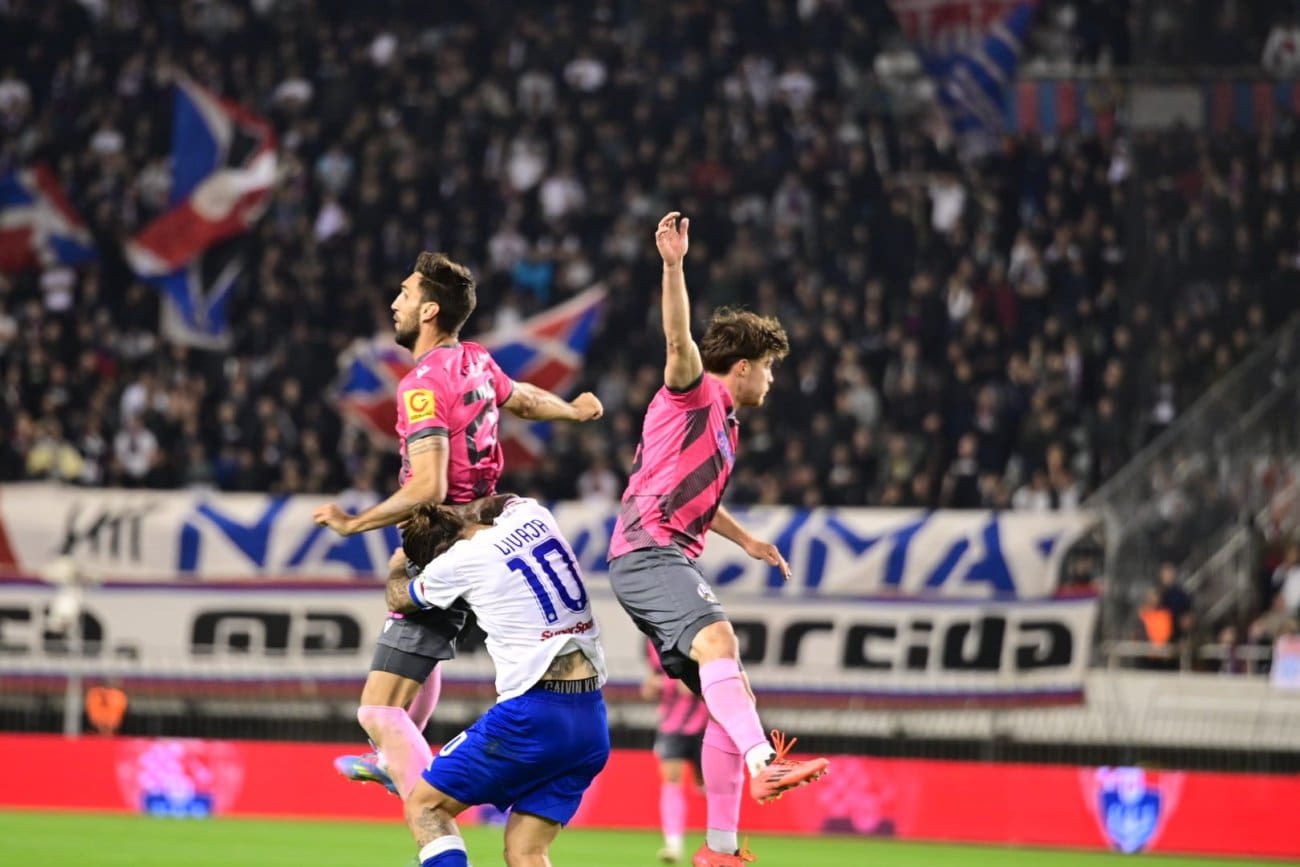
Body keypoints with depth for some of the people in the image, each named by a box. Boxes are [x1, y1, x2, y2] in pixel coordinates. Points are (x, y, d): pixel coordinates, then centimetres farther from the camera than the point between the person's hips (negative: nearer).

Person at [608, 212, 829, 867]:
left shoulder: (723, 424, 27)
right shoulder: (694, 392, 0)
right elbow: (679, 339, -21)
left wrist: (747, 541, 50)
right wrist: (673, 266, -35)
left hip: (671, 558, 10)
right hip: (648, 550, -10)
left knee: (728, 697, 6)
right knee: (718, 642, -34)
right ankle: (763, 764, -55)